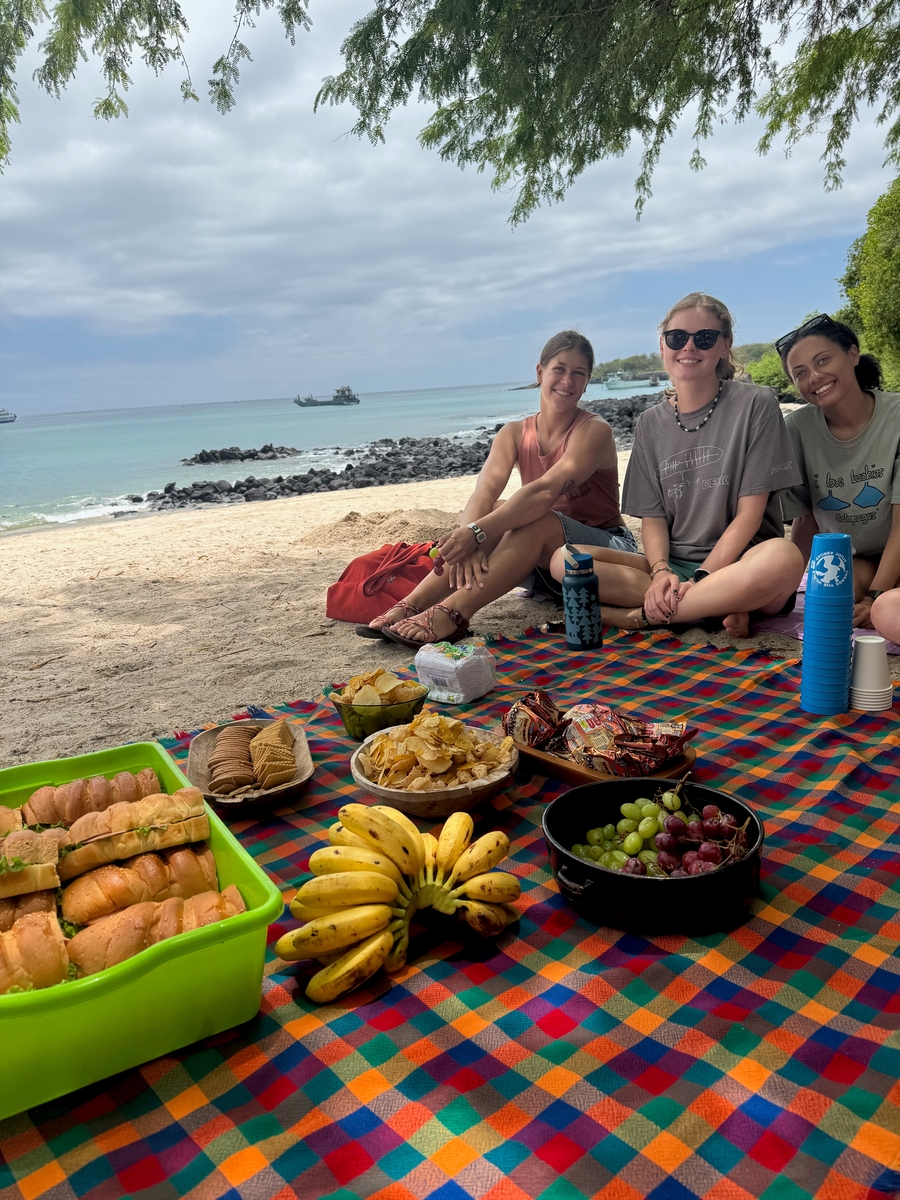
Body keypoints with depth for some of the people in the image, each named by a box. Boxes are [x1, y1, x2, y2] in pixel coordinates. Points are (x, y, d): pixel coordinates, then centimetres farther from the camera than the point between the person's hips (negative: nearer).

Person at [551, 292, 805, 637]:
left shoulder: (755, 404, -1)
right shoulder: (650, 424, 11)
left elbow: (749, 512, -7)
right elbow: (652, 517, 5)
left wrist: (699, 580, -17)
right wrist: (661, 572, -16)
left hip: (738, 564, -3)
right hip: (675, 566, 4)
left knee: (783, 557, -39)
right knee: (564, 560, -18)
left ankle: (640, 616, -24)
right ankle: (715, 605, -22)